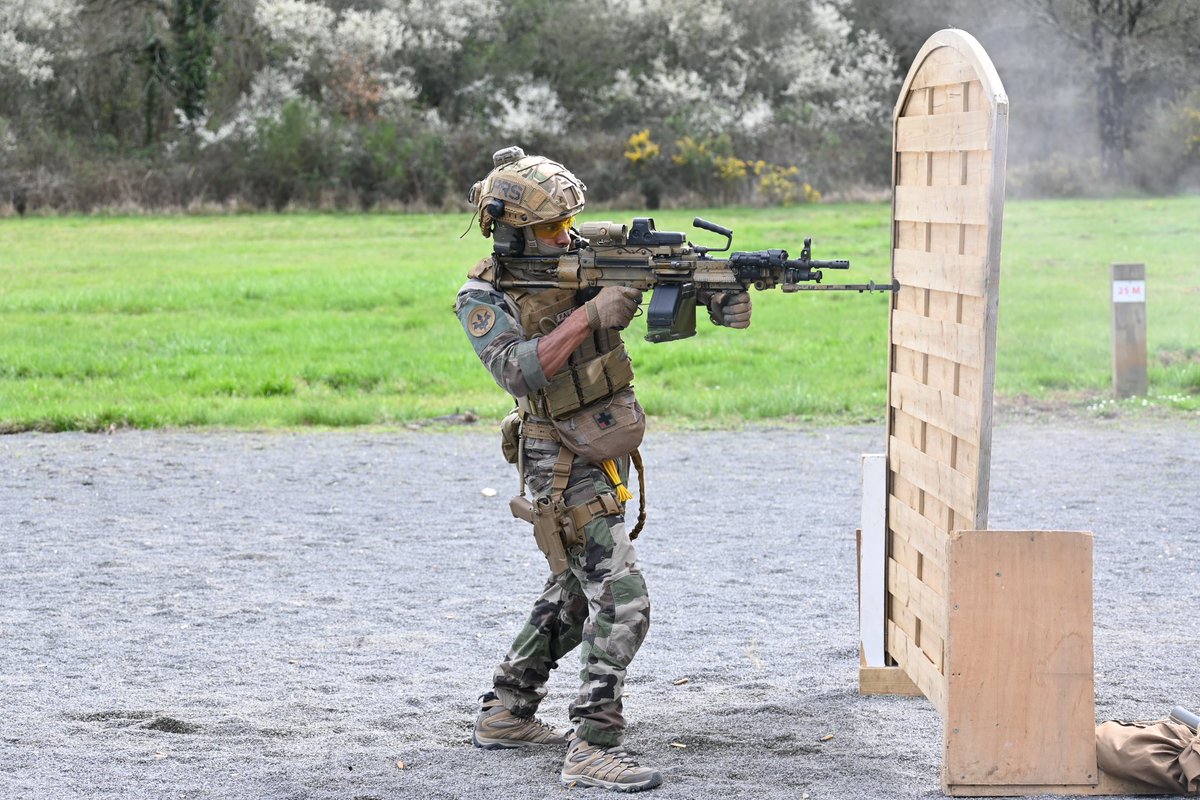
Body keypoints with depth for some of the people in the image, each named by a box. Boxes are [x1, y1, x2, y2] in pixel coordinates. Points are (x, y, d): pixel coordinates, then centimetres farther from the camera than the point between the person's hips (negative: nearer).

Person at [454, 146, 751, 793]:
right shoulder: (482, 299, -13)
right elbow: (518, 370, -28)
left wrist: (720, 290, -31)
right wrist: (592, 314, -32)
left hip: (604, 456, 7)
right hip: (565, 467, -7)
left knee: (573, 593, 20)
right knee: (622, 602, -15)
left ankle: (504, 715, 33)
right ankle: (592, 749, -11)